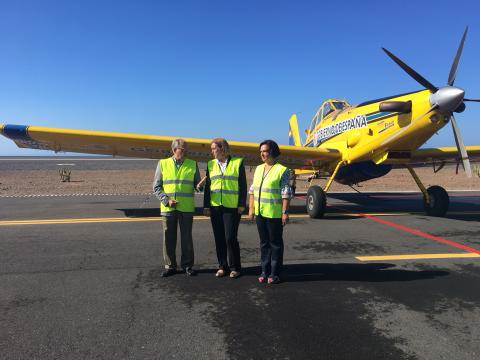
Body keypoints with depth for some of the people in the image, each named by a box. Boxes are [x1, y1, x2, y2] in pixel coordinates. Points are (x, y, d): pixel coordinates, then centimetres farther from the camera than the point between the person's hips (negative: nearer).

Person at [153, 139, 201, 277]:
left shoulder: (193, 164, 5)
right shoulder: (163, 163, 3)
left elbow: (197, 184, 5)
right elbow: (156, 186, 3)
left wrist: (200, 185, -19)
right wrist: (167, 200, -9)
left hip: (186, 208, 0)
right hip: (167, 208, 0)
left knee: (187, 238, 6)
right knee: (169, 238, 7)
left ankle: (187, 265, 19)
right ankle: (170, 266, 21)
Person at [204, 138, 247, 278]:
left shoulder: (238, 162, 0)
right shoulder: (210, 164, 10)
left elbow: (243, 185, -1)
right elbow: (207, 186, 10)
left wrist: (242, 204, -6)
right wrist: (206, 206, 5)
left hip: (232, 207, -4)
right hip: (215, 207, 4)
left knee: (230, 238, -5)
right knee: (219, 238, 7)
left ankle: (235, 267, 11)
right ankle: (222, 266, 20)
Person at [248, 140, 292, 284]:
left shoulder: (282, 170, -8)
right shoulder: (258, 169, 11)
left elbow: (286, 193, -12)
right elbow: (252, 190, 14)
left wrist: (285, 212, -16)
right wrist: (251, 208, 10)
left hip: (274, 214, -6)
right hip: (260, 213, 6)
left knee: (275, 243, 5)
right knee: (264, 243, 14)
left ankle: (275, 273, 15)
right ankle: (265, 271, 24)